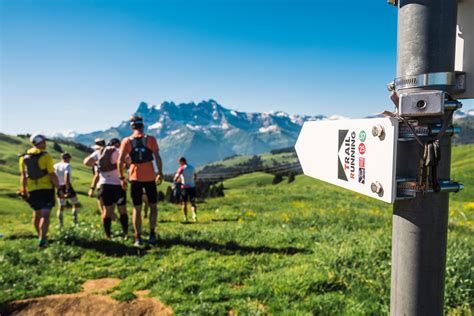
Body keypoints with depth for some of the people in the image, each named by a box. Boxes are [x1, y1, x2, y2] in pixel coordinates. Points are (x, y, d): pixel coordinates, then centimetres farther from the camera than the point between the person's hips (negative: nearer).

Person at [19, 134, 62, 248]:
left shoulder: (24, 157, 6)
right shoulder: (46, 156, -11)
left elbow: (23, 175, 7)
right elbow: (52, 175, -15)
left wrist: (23, 190, 15)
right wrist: (59, 189, -10)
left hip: (32, 190, 6)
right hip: (46, 189, -6)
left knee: (36, 214, 18)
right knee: (45, 215, -5)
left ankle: (41, 237, 33)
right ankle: (42, 240, -12)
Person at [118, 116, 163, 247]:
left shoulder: (126, 141, 0)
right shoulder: (151, 139, -2)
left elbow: (120, 161, -5)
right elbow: (157, 157, -8)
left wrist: (122, 178, 3)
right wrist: (160, 173, 1)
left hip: (135, 178, 1)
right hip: (150, 177, 0)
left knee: (137, 209, 9)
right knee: (153, 206, 15)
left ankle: (138, 238, 9)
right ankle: (152, 234, 9)